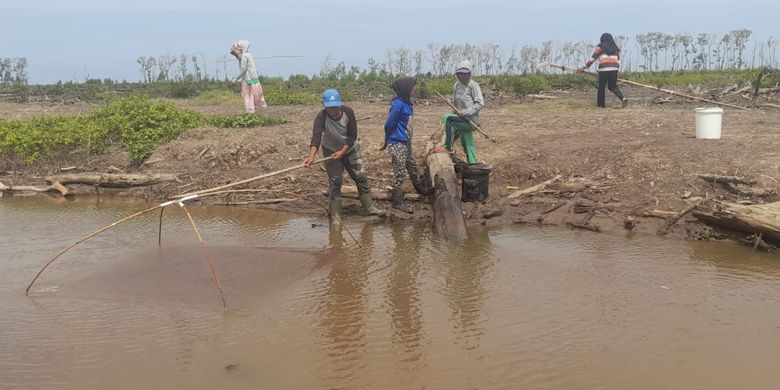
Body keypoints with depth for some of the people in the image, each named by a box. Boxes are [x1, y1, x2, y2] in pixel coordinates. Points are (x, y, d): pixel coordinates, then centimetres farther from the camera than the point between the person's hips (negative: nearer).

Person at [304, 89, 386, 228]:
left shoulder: (348, 112, -24)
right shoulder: (321, 117, -30)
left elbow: (353, 135, -19)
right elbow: (316, 136, -45)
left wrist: (342, 152, -29)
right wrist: (312, 156, -61)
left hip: (350, 149, 2)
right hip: (331, 151, -2)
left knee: (361, 177, 7)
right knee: (335, 182, -3)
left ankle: (369, 207, 22)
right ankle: (335, 215, 6)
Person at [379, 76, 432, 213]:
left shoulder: (407, 103, 7)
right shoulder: (398, 104, -21)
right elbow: (389, 124, -16)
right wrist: (387, 141, -2)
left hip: (406, 142, 9)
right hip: (397, 144, -9)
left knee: (412, 167, 24)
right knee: (400, 173, -2)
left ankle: (421, 188, 42)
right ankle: (397, 201, 7)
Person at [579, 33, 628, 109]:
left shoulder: (600, 47, 6)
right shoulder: (616, 49, 20)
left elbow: (592, 58, 3)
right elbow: (618, 61, 16)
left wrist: (584, 67, 7)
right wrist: (616, 70, 21)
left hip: (603, 68, -4)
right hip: (614, 68, 4)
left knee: (601, 87, 6)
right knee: (613, 86, 12)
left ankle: (600, 104, 9)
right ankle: (623, 98, -10)